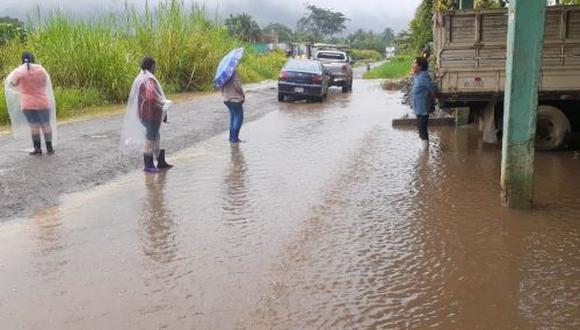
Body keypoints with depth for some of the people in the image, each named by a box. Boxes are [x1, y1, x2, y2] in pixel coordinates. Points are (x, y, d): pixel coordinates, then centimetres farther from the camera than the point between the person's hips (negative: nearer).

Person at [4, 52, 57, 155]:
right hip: (43, 102, 1)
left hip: (28, 103, -1)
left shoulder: (18, 71, -4)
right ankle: (50, 148, 9)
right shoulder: (40, 68, -2)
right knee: (46, 124, 8)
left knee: (33, 125, 6)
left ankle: (38, 149, 6)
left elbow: (11, 84, 6)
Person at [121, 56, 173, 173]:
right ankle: (148, 165, 9)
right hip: (151, 114, -10)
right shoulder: (149, 80, -21)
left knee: (156, 138, 18)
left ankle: (161, 162, 29)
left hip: (144, 113, 10)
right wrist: (163, 103, -18)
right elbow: (151, 97, -35)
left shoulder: (141, 78, 10)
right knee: (150, 139, 0)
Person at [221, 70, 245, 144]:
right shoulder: (234, 72, -19)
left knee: (233, 117, 19)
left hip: (226, 99, 8)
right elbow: (237, 85, -21)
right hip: (235, 99, -8)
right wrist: (243, 95, -5)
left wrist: (224, 94, 18)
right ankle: (234, 138, 3)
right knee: (239, 118, 4)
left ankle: (231, 137, 23)